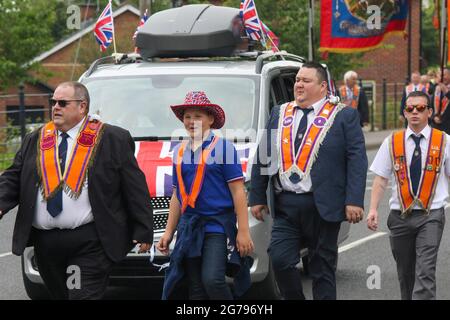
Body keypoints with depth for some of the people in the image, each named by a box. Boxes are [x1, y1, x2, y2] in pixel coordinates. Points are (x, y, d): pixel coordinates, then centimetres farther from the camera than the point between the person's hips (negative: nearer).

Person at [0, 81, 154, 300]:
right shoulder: (35, 140, 14)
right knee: (59, 295, 13)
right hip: (46, 243, 5)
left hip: (90, 243, -5)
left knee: (84, 295, -11)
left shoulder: (113, 139, 1)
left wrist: (143, 230, -4)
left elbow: (135, 187, 0)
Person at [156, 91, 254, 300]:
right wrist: (169, 232, 15)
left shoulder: (223, 147, -3)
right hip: (189, 227, 6)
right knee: (196, 290, 7)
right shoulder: (180, 152, 13)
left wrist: (243, 231, -13)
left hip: (218, 225, -6)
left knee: (212, 280, -21)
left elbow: (238, 191, -7)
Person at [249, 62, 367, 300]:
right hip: (285, 206, 3)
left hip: (322, 207, -3)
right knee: (280, 260, -9)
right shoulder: (278, 114, 14)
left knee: (322, 268, 4)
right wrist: (257, 197, 9)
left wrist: (354, 201, -15)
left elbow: (357, 160, -5)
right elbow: (262, 157, 14)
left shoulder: (344, 116, 2)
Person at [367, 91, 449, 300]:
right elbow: (380, 179, 4)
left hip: (431, 214, -2)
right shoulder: (392, 142, 5)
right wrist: (373, 209, -7)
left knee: (425, 271, -14)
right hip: (400, 216, 2)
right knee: (405, 272, 11)